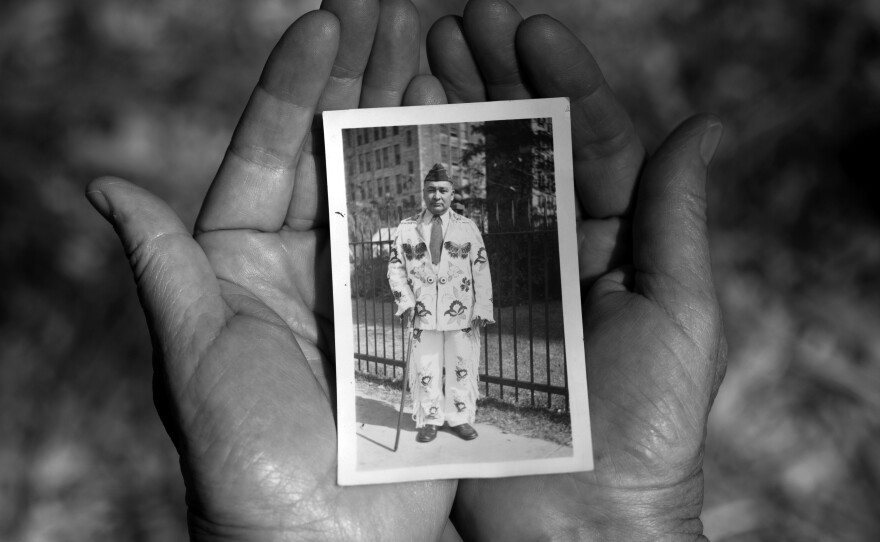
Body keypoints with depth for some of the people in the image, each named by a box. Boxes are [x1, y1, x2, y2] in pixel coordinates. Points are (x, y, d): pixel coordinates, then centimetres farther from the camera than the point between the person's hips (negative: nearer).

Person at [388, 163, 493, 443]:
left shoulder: (467, 228, 4)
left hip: (461, 313, 0)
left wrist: (482, 308, -4)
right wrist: (406, 301, -4)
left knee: (462, 366, 4)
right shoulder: (407, 228, 6)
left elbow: (481, 269, 3)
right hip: (423, 312, 0)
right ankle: (428, 420, 14)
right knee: (425, 367, 2)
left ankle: (460, 418, 17)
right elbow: (395, 267, 9)